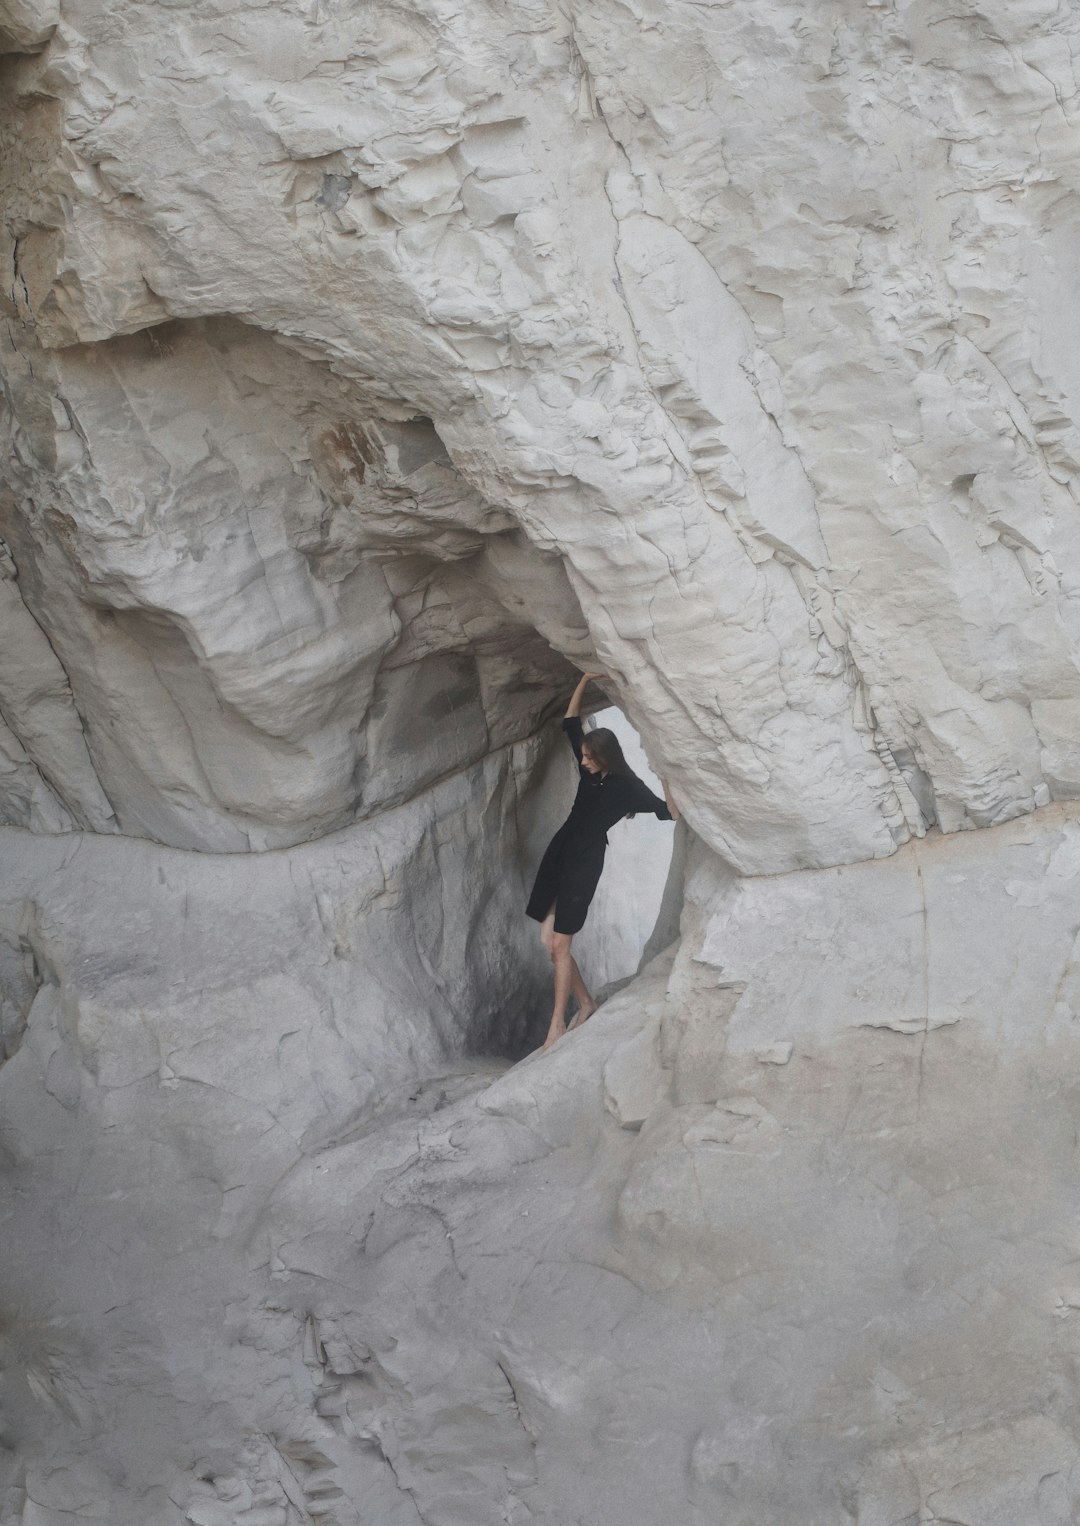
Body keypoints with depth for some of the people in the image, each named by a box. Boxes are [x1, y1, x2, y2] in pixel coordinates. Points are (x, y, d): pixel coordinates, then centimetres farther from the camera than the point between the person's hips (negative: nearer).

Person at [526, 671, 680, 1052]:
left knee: (559, 944, -9)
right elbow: (570, 721, 14)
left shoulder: (627, 786, -10)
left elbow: (670, 813, -16)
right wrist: (585, 680, 6)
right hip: (560, 849, 7)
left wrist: (667, 778, -29)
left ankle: (558, 1023, -1)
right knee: (547, 940, 5)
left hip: (586, 861, -7)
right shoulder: (588, 769, 6)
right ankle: (586, 1003, 20)